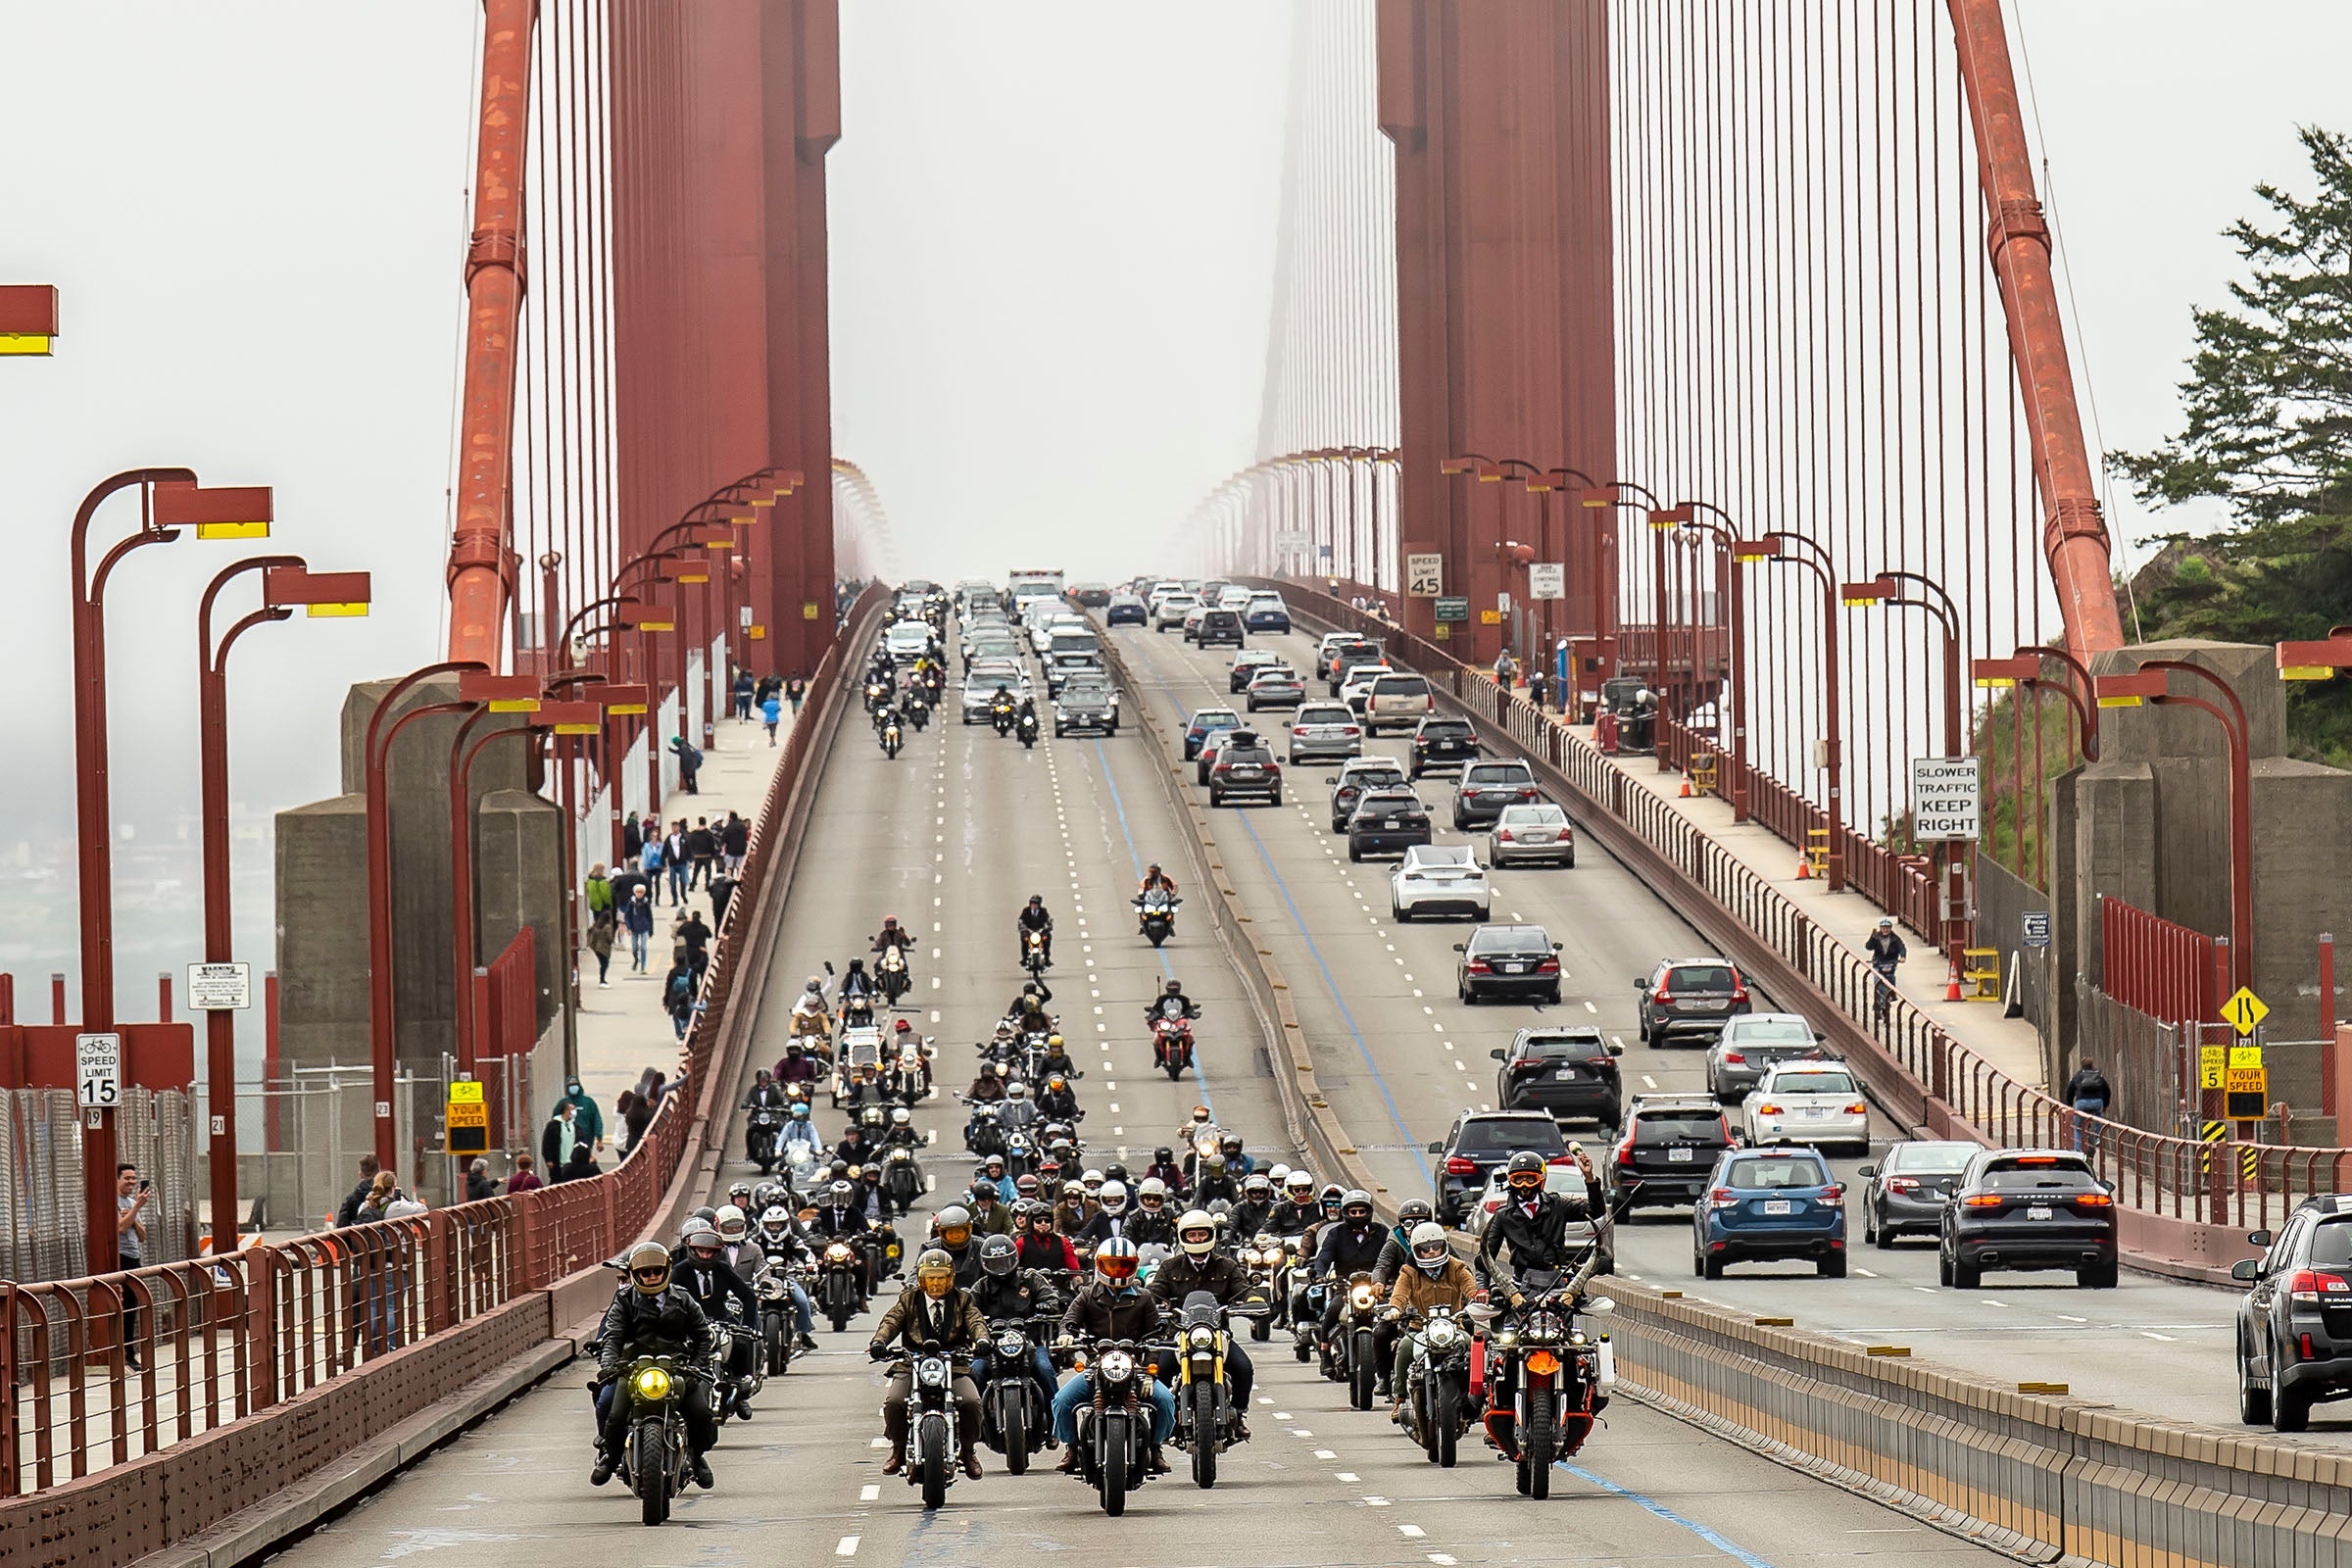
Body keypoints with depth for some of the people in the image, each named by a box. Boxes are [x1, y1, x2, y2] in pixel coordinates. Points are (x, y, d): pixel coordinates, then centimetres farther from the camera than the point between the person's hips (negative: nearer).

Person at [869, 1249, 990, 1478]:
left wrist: (982, 1340, -26)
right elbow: (891, 1321, -2)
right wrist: (879, 1341, -24)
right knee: (893, 1402, -23)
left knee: (972, 1402, -23)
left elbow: (976, 1321, -2)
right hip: (912, 1365, 0)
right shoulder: (908, 1299, 12)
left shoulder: (962, 1300, 13)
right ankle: (898, 1449, 4)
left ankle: (968, 1450, 5)